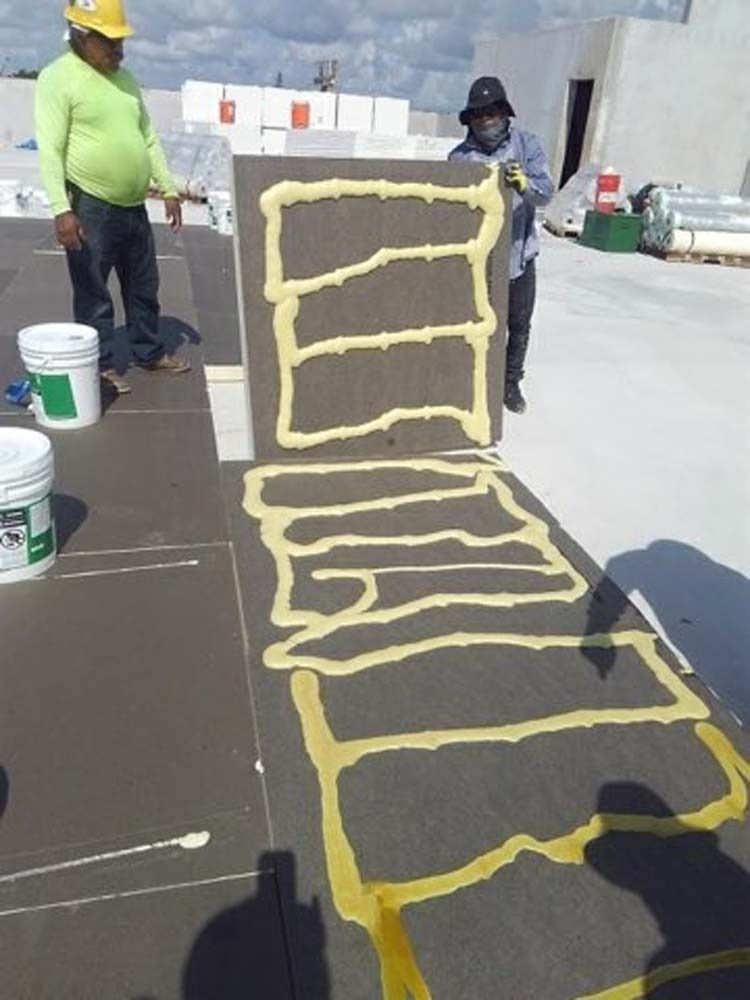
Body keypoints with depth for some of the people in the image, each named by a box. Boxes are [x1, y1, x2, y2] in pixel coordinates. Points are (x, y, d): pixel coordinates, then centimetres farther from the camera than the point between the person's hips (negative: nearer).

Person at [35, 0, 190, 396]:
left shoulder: (125, 79, 14)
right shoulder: (58, 78, -8)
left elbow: (148, 139, 20)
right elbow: (50, 149, -14)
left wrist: (169, 189, 14)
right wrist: (61, 209, -23)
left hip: (133, 205, 7)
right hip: (90, 207, -7)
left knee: (143, 286, 15)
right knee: (93, 292, 1)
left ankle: (149, 352, 30)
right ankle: (100, 365, 12)